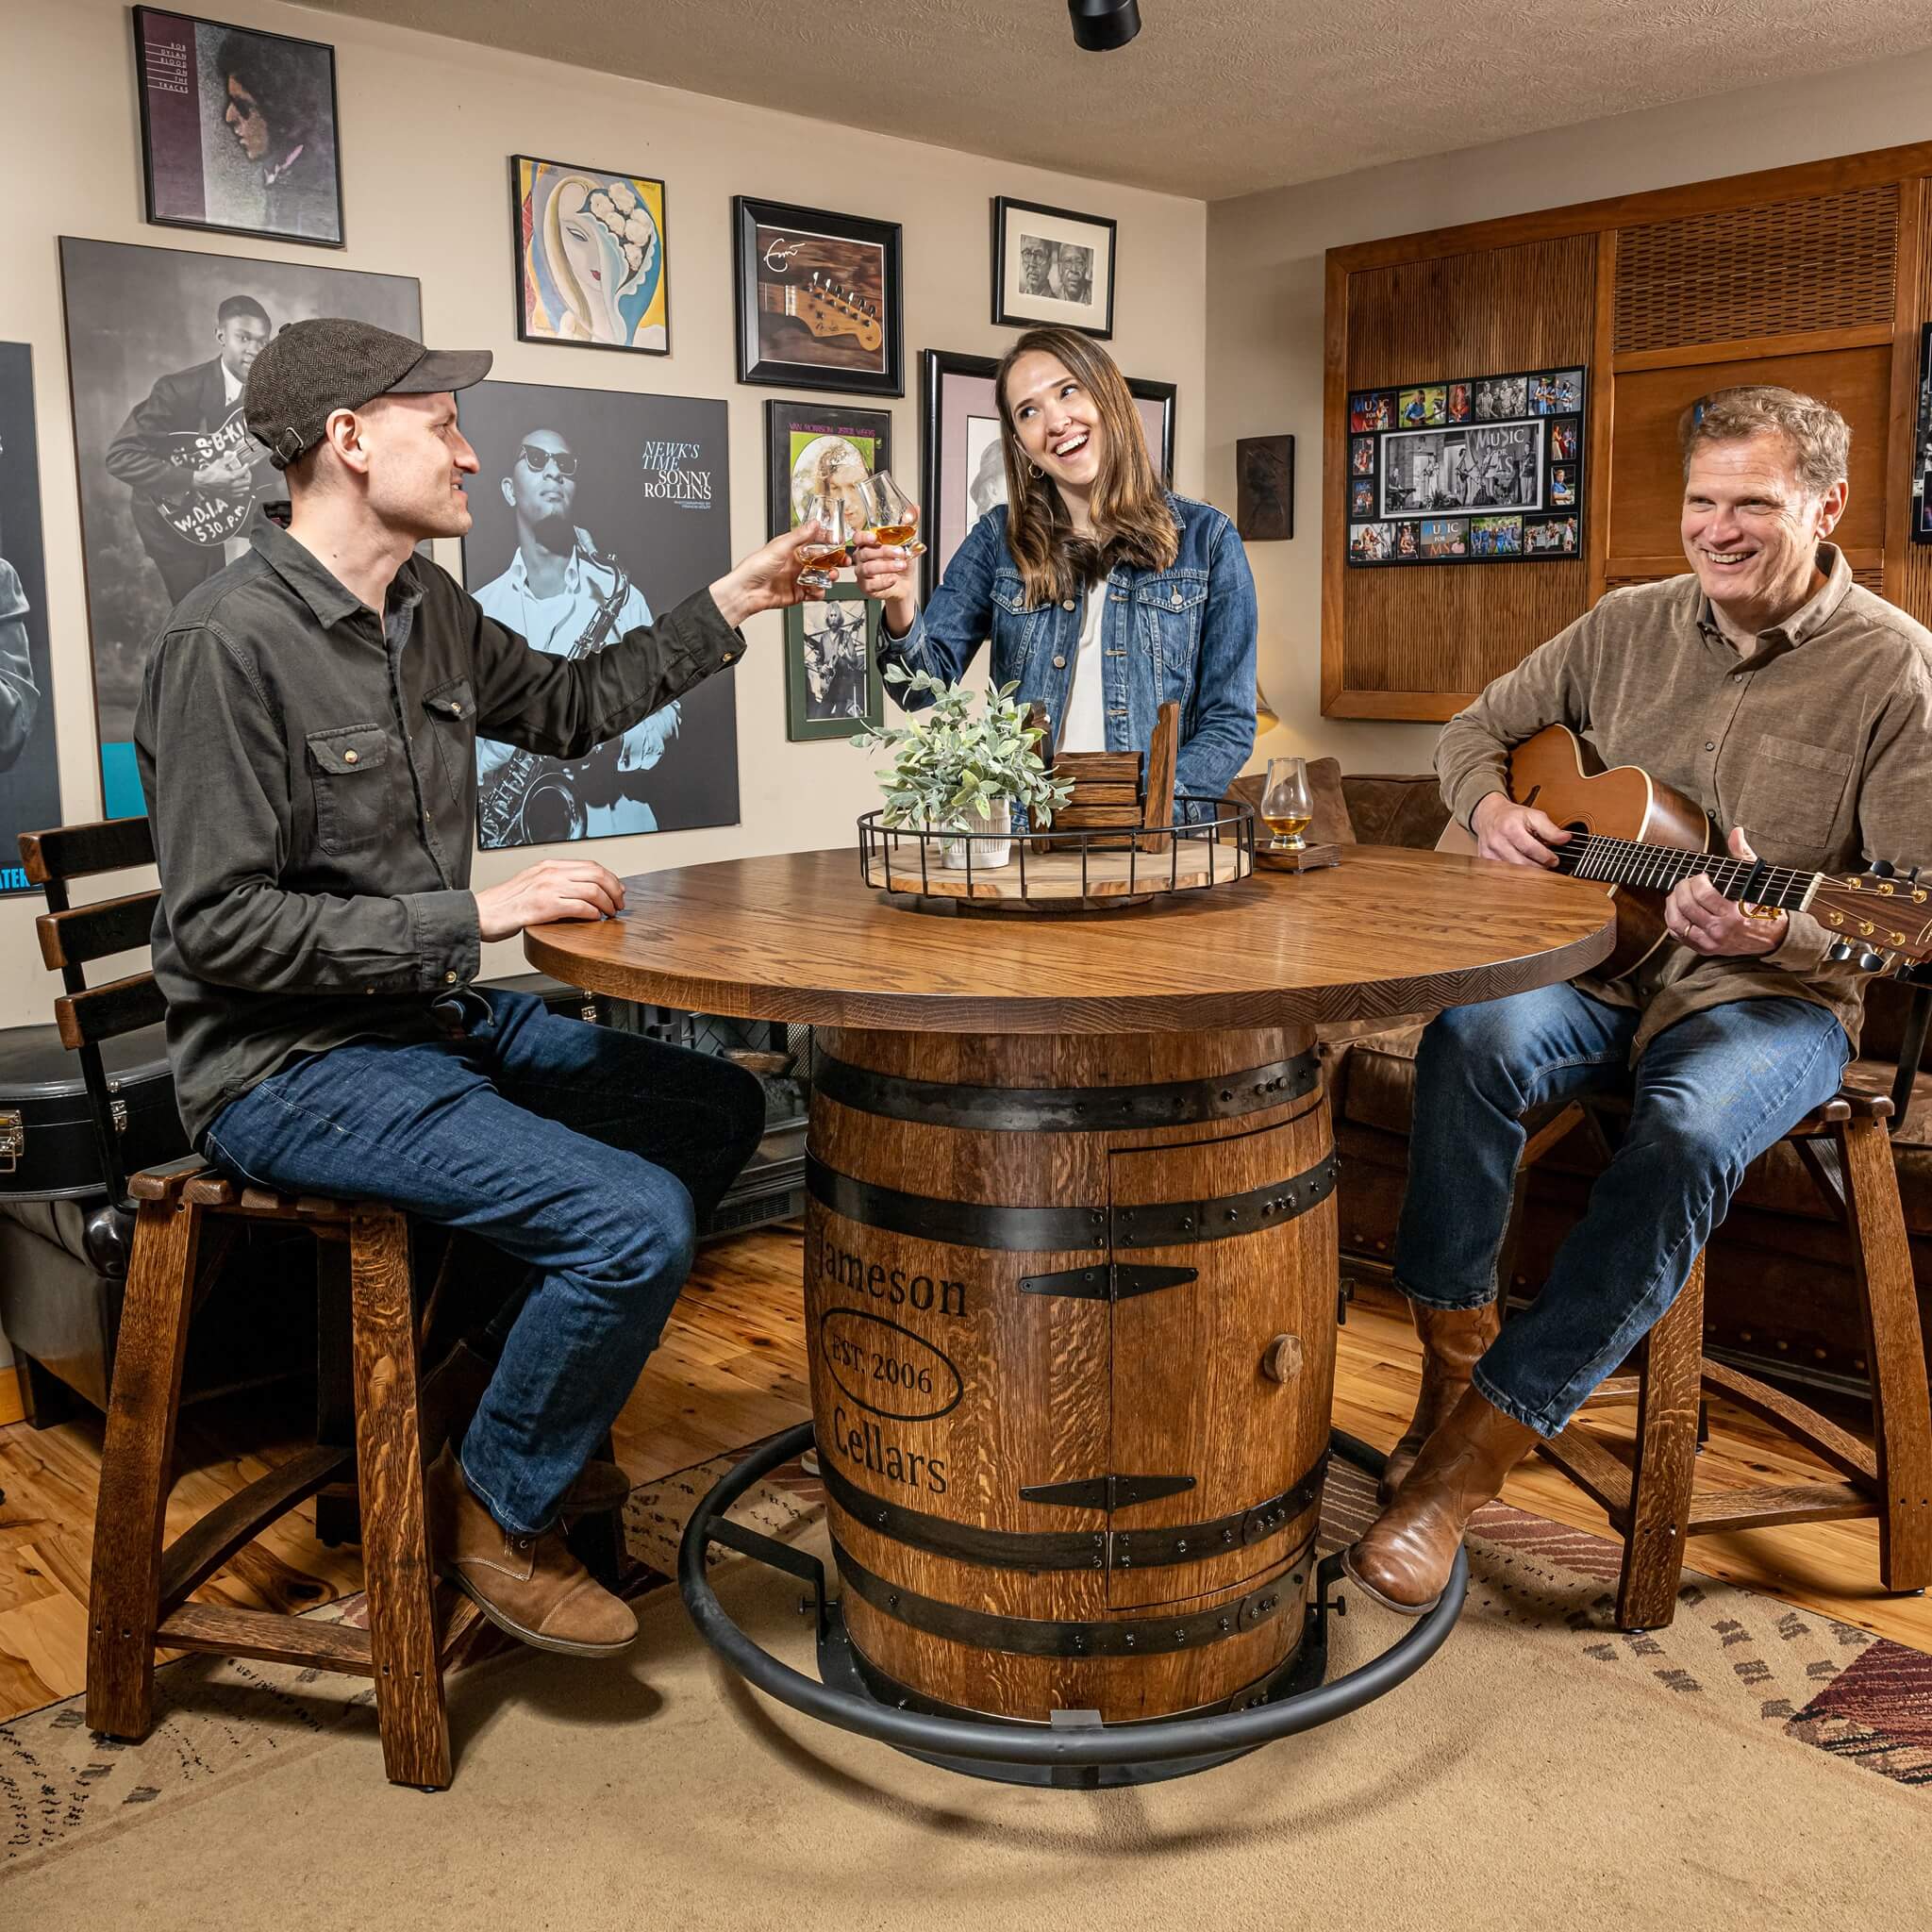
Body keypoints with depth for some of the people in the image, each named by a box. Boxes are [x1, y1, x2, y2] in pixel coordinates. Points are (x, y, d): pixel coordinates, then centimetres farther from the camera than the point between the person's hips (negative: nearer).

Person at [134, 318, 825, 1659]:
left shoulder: (427, 608, 6)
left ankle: (543, 1410, 25)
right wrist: (474, 916, -22)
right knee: (637, 1221, -24)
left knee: (720, 1109, 14)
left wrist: (729, 606, 17)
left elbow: (568, 706, 23)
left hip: (437, 1019, 10)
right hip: (292, 1071, -9)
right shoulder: (230, 645, -20)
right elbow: (220, 929, -21)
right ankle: (496, 1509, 4)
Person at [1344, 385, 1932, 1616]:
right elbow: (1477, 729, 19)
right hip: (1601, 967, 4)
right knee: (1471, 1036, -29)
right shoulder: (1630, 626, 9)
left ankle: (1481, 1444, -25)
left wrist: (1779, 932, -28)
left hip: (1772, 999, -3)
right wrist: (1492, 809, -5)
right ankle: (1454, 1359, -16)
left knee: (1689, 1132, -35)